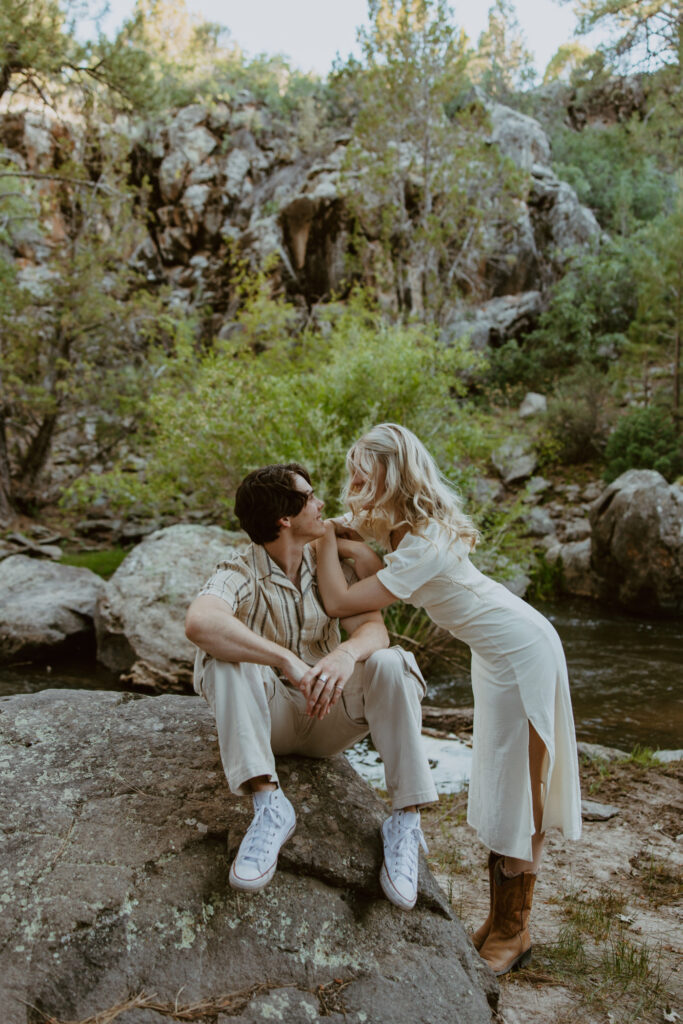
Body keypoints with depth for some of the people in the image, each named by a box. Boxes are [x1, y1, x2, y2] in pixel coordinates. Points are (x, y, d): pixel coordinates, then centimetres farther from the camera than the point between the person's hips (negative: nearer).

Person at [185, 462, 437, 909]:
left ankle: (406, 821, -22)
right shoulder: (240, 575, -15)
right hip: (269, 718, -3)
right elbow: (199, 621, -39)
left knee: (391, 665, -25)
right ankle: (268, 804, -33)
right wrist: (288, 662, -46)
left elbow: (374, 628, -14)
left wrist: (347, 653, -38)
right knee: (226, 655, -30)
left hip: (330, 714, 3)